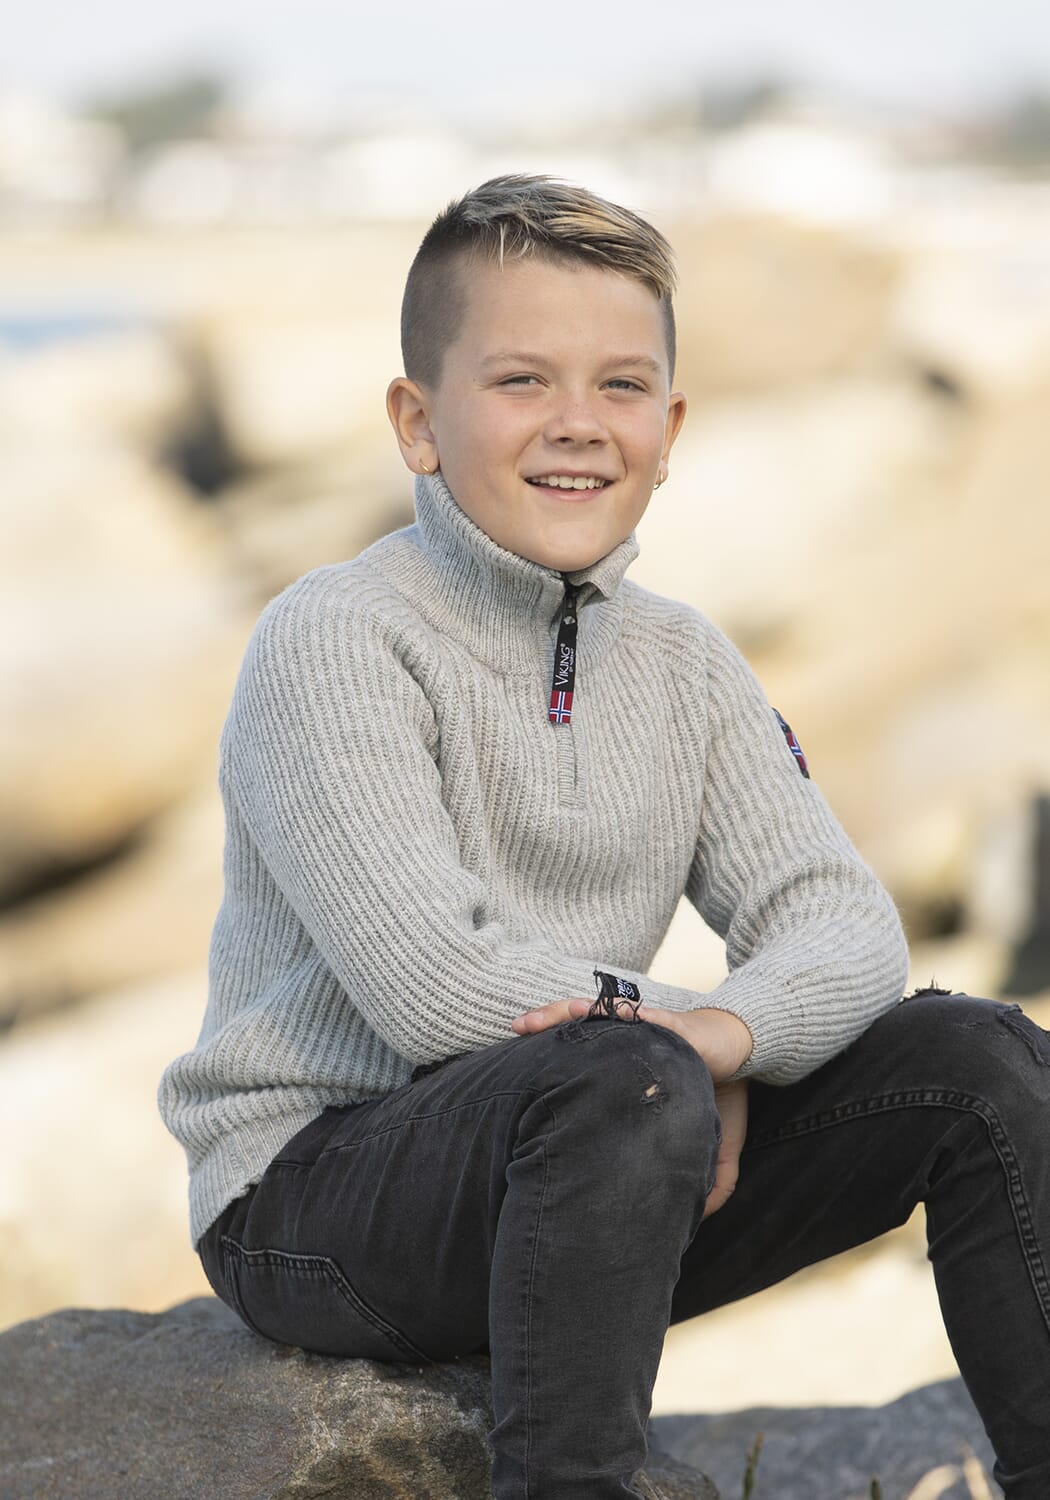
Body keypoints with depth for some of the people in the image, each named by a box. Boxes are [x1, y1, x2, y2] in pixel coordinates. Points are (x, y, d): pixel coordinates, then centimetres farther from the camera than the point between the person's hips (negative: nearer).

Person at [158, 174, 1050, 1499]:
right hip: (313, 1190, -6)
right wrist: (679, 1049, -13)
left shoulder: (683, 667, 7)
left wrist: (730, 1028, -25)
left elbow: (847, 929, -3)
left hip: (587, 1187, 7)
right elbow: (435, 985, -25)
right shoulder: (331, 643, -14)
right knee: (626, 1087, -37)